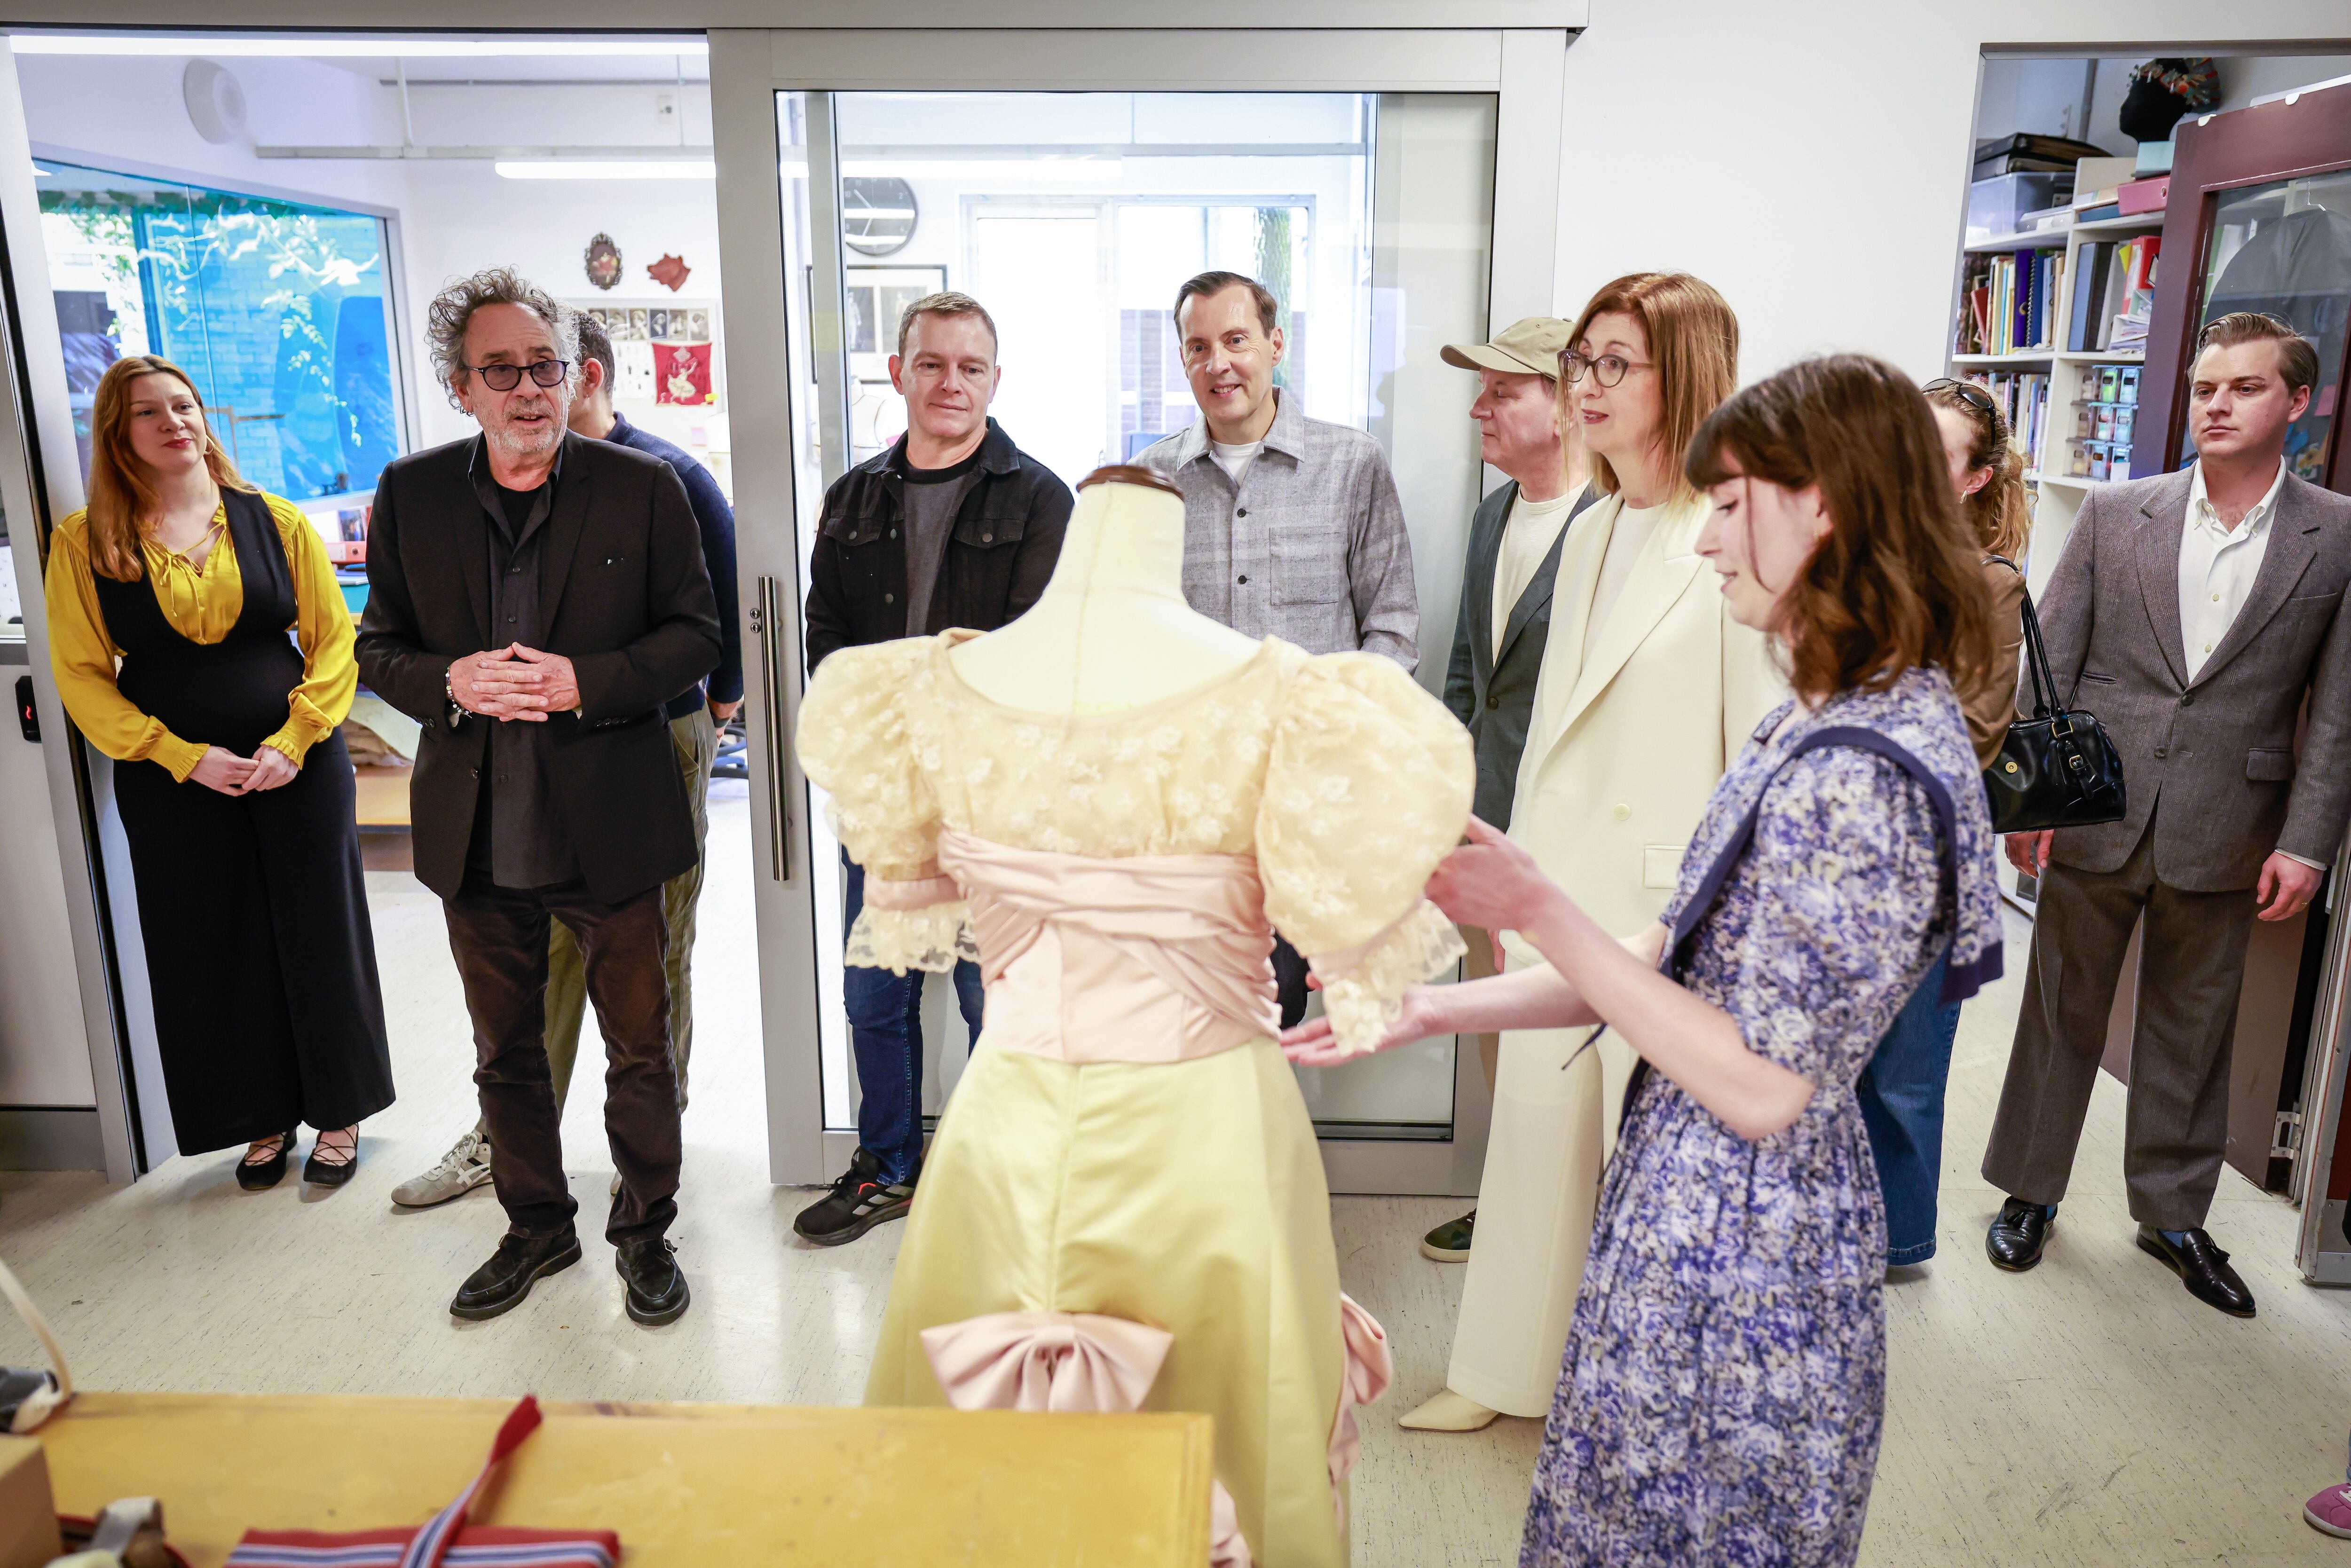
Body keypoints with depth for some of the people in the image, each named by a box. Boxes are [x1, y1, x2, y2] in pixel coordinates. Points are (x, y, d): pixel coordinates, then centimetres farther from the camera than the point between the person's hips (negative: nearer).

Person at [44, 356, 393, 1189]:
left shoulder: (277, 521, 1)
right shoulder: (84, 543, 1)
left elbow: (333, 642, 0)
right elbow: (82, 675, -1)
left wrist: (293, 741, -12)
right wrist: (184, 757, -12)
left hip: (299, 768, 0)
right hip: (171, 780, 0)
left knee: (319, 935, 6)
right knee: (217, 954, 9)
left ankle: (339, 1112, 22)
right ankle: (266, 1119, 26)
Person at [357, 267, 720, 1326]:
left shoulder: (643, 487, -4)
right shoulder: (411, 494, 2)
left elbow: (694, 633, -3)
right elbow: (379, 645, 6)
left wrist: (585, 682, -19)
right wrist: (450, 681, -16)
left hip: (610, 828, -3)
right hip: (477, 832, 3)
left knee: (639, 1048, 9)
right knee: (505, 1051, 18)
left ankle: (645, 1229, 30)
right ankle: (536, 1225, 39)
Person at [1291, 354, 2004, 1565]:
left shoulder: (1863, 776, -27)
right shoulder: (1830, 719, 4)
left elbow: (1759, 1087, -24)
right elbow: (1681, 961, 7)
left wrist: (1540, 914, -20)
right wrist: (1438, 1008, 4)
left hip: (1740, 1243, -9)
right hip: (1708, 1206, 9)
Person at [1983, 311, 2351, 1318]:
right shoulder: (2115, 514, 0)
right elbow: (2047, 664, 0)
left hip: (2222, 836, 0)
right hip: (2095, 817, 0)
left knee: (2191, 1029, 14)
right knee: (2062, 1012, 11)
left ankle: (2172, 1212, 32)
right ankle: (2029, 1190, 27)